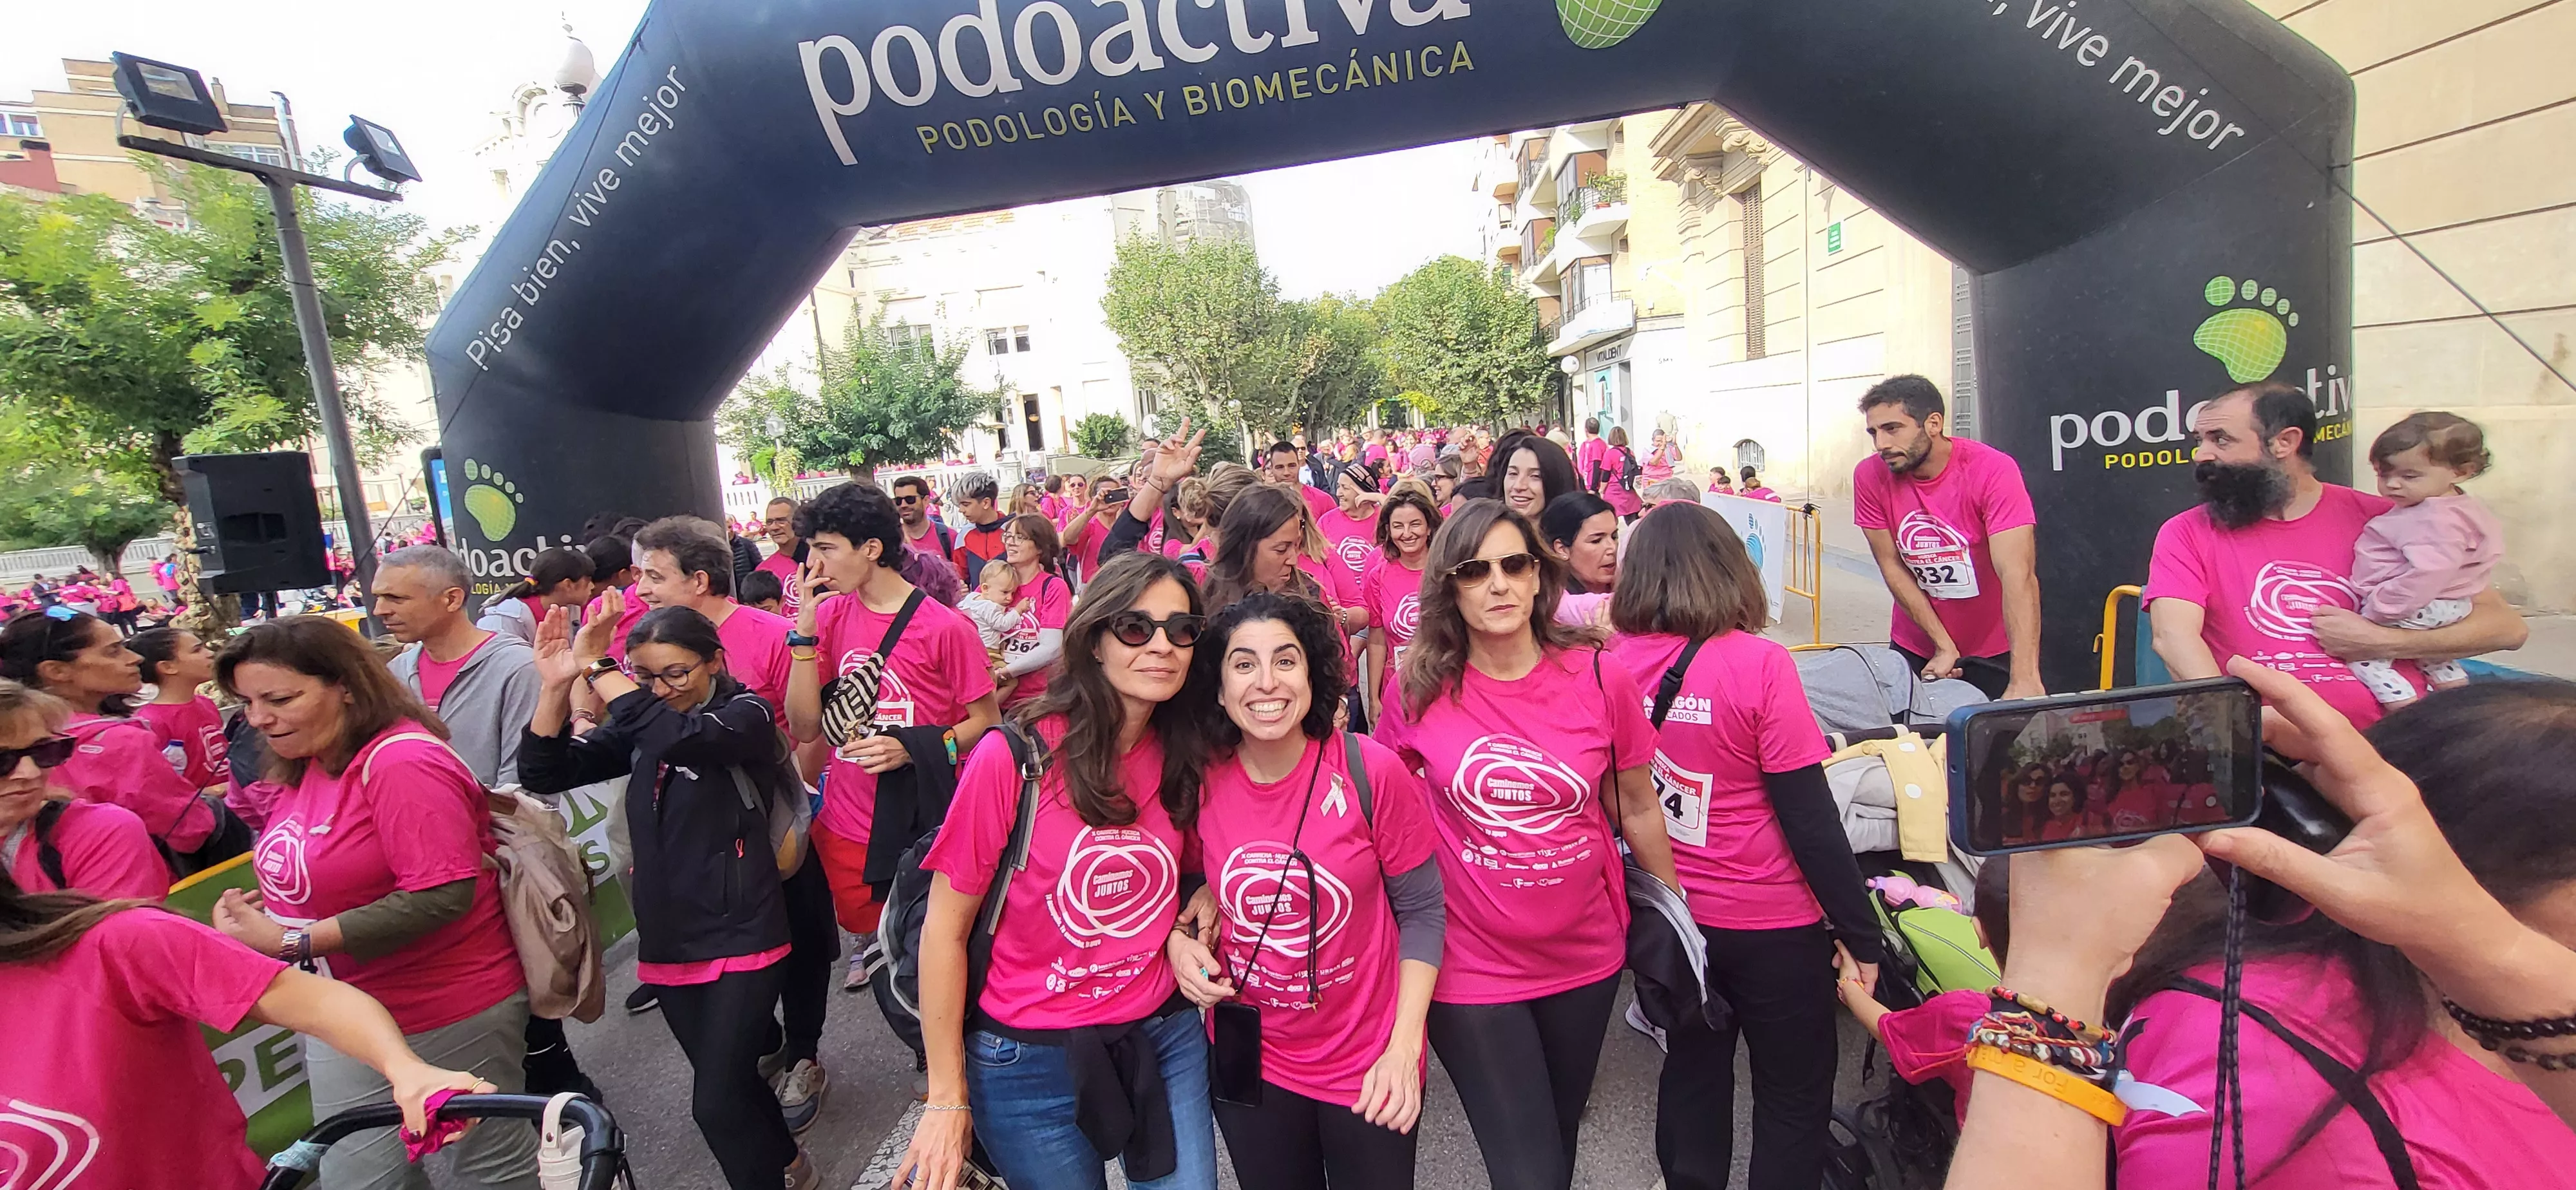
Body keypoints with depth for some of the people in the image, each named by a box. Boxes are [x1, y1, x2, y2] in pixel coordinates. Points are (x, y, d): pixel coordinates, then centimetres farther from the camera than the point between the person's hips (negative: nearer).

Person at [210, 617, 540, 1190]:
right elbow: (321, 875, 18)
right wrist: (260, 910, 1)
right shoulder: (306, 766, 5)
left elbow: (443, 895, -28)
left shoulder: (403, 761, -23)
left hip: (452, 1014, -8)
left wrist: (290, 941, -24)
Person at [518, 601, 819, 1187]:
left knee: (716, 1105, -7)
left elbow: (681, 737, -33)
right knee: (729, 1084, 21)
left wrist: (597, 668, -30)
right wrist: (555, 686, -17)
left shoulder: (746, 714, -12)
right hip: (667, 941, 7)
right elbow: (548, 772, -3)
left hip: (739, 940, -7)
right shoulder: (639, 727, 6)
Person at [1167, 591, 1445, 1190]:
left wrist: (1405, 1048, -14)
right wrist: (1183, 938, -11)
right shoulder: (1202, 781, -11)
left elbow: (1421, 911, -10)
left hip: (1368, 1062, -2)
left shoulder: (1373, 771, -19)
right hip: (1248, 1059, 3)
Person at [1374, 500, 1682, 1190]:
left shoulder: (1601, 679, -10)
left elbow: (1638, 808, 3)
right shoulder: (1421, 688, -13)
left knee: (1561, 1129, 24)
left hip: (1587, 955, 3)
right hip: (1473, 964, -2)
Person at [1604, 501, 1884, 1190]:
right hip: (1770, 924, -4)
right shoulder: (1759, 664, -20)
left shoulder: (1613, 664, -10)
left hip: (1666, 919, 4)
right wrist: (1862, 936, -8)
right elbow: (1811, 819, -17)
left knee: (1691, 1077, 23)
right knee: (1794, 1097, 17)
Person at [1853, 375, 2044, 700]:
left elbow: (2018, 577, -29)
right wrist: (1944, 645, -13)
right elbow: (1892, 566, -8)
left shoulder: (1993, 471, -21)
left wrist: (2025, 681, -38)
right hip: (1916, 649, 2)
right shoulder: (1870, 477, -13)